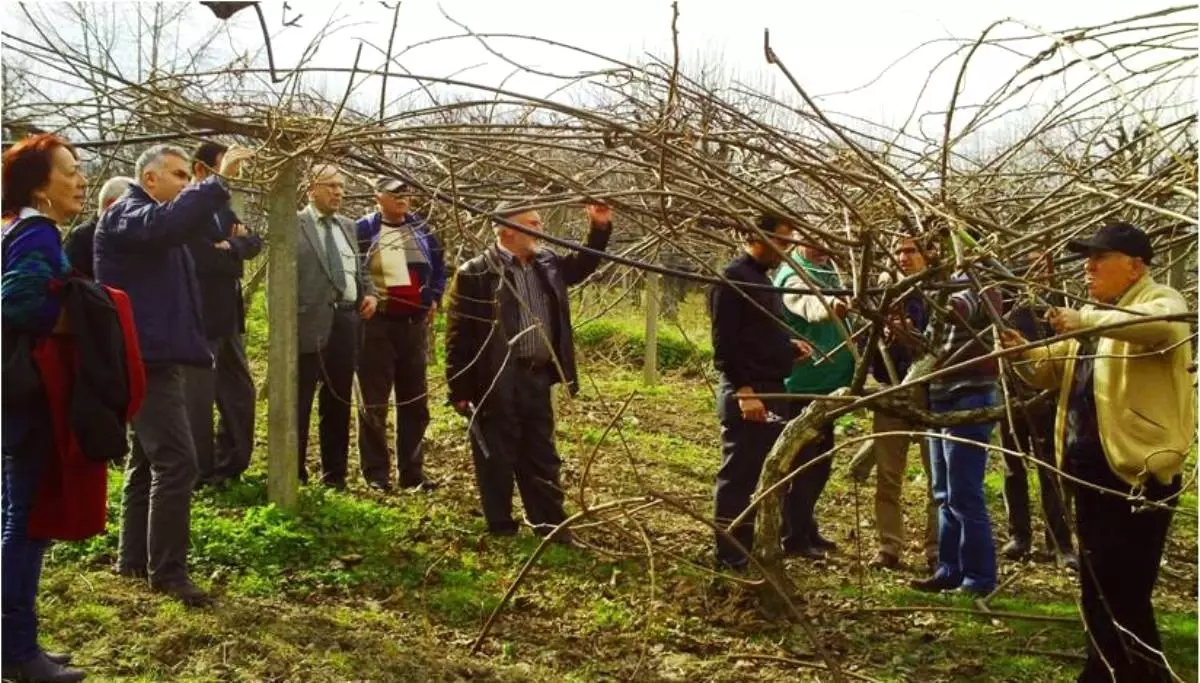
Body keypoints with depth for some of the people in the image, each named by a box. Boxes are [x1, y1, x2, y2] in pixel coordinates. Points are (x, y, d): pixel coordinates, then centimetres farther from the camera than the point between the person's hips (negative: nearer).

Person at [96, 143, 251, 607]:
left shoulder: (148, 217, 22)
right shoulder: (127, 213, -14)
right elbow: (168, 223, -35)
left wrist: (217, 188, 2)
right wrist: (218, 181, -35)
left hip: (153, 355, 11)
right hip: (144, 357, -11)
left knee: (149, 460, 16)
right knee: (175, 461, -14)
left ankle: (135, 561, 24)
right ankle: (167, 572, -10)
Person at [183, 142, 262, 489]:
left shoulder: (222, 207, 15)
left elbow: (253, 242, 9)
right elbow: (204, 258, -23)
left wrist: (231, 245, -11)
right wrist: (235, 255, -6)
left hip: (227, 317, 9)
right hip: (198, 318, -9)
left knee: (239, 393, 15)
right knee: (199, 398, 0)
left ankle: (230, 466, 26)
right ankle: (202, 472, 10)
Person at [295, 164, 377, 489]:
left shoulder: (348, 226, 18)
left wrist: (369, 292, 7)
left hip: (347, 320, 6)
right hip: (310, 322, -6)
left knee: (338, 402, 12)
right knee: (299, 402, 1)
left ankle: (334, 473, 21)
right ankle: (294, 473, 9)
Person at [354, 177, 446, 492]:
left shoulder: (420, 228, 8)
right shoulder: (363, 230, -5)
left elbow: (438, 265, 17)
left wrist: (433, 299, 6)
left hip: (414, 323, 5)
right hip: (377, 324, -5)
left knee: (414, 401, 9)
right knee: (374, 402, 0)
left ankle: (412, 471, 17)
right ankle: (376, 473, 7)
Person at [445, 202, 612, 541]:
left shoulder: (546, 263, 8)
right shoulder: (475, 274, -12)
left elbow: (580, 266, 29)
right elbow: (459, 336, -11)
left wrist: (599, 229, 13)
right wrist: (460, 389, -12)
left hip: (537, 376, 6)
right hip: (497, 383, -6)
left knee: (541, 455, 16)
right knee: (497, 457, 6)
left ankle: (550, 523, 26)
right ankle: (502, 528, 19)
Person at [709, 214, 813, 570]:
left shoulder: (763, 278, 19)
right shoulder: (732, 279, -12)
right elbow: (725, 342, -19)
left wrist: (789, 345, 9)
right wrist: (743, 390, -23)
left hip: (771, 390, 10)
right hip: (745, 393, -10)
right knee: (739, 475, -4)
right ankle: (731, 555, 2)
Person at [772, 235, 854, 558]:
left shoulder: (827, 273, 12)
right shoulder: (793, 277, -16)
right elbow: (810, 304, -40)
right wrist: (829, 306, -60)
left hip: (826, 383, 9)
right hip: (802, 386, -9)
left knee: (820, 462, 16)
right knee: (804, 462, -3)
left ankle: (807, 528, 29)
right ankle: (795, 537, 5)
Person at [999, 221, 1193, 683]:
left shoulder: (1160, 301, -8)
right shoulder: (1095, 316, 18)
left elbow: (1159, 324, -33)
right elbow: (1052, 372, 20)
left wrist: (1085, 321, -41)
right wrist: (1024, 352, -1)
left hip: (1137, 472, -9)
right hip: (1092, 470, 9)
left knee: (1125, 596, -10)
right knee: (1097, 588, 17)